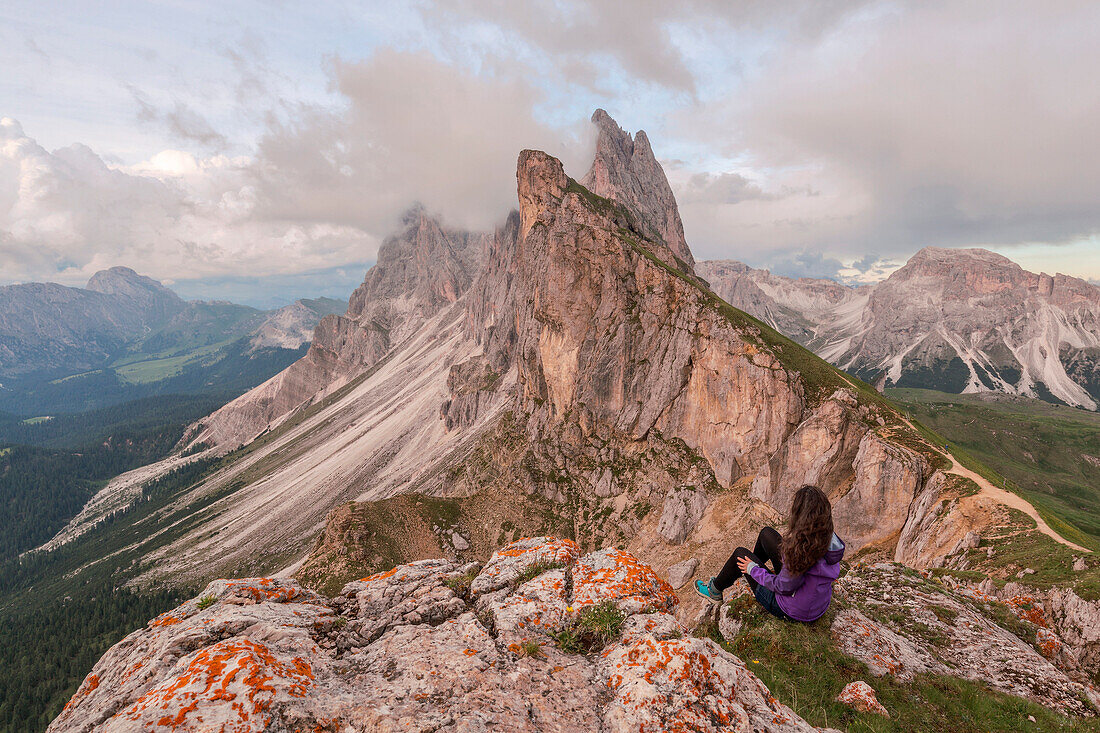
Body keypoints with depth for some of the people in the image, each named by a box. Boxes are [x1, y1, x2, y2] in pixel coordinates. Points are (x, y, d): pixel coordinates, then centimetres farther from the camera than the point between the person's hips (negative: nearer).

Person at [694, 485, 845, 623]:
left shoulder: (799, 547, -37)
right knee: (766, 533, 12)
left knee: (740, 554, 10)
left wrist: (753, 570, -9)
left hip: (791, 611, -7)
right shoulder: (830, 537, -13)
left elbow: (783, 587, -26)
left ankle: (715, 590, 37)